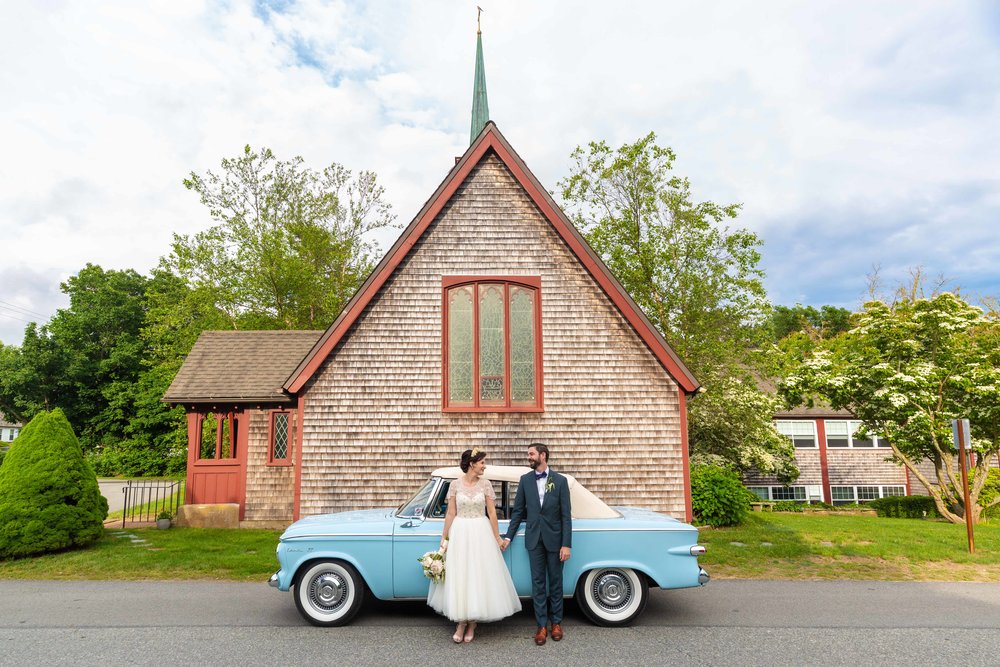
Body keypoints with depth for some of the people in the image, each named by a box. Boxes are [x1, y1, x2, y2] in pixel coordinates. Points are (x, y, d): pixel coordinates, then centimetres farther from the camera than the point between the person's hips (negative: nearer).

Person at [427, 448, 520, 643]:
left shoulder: (485, 484, -1)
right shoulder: (455, 484, -2)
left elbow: (492, 513, 1)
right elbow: (450, 513, 2)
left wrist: (497, 538, 1)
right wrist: (444, 539, 1)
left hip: (481, 533, 0)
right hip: (460, 533, 0)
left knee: (479, 575, 4)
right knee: (459, 577, 5)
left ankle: (472, 623, 19)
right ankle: (461, 623, 19)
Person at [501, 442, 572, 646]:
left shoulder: (560, 480, -6)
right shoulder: (525, 480, 1)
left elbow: (566, 515, -7)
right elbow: (518, 511, 7)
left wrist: (566, 544, -11)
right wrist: (508, 537, 3)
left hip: (554, 539, -2)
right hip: (534, 539, 2)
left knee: (555, 581, 10)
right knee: (538, 583, 6)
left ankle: (556, 622, 25)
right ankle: (542, 625, 16)